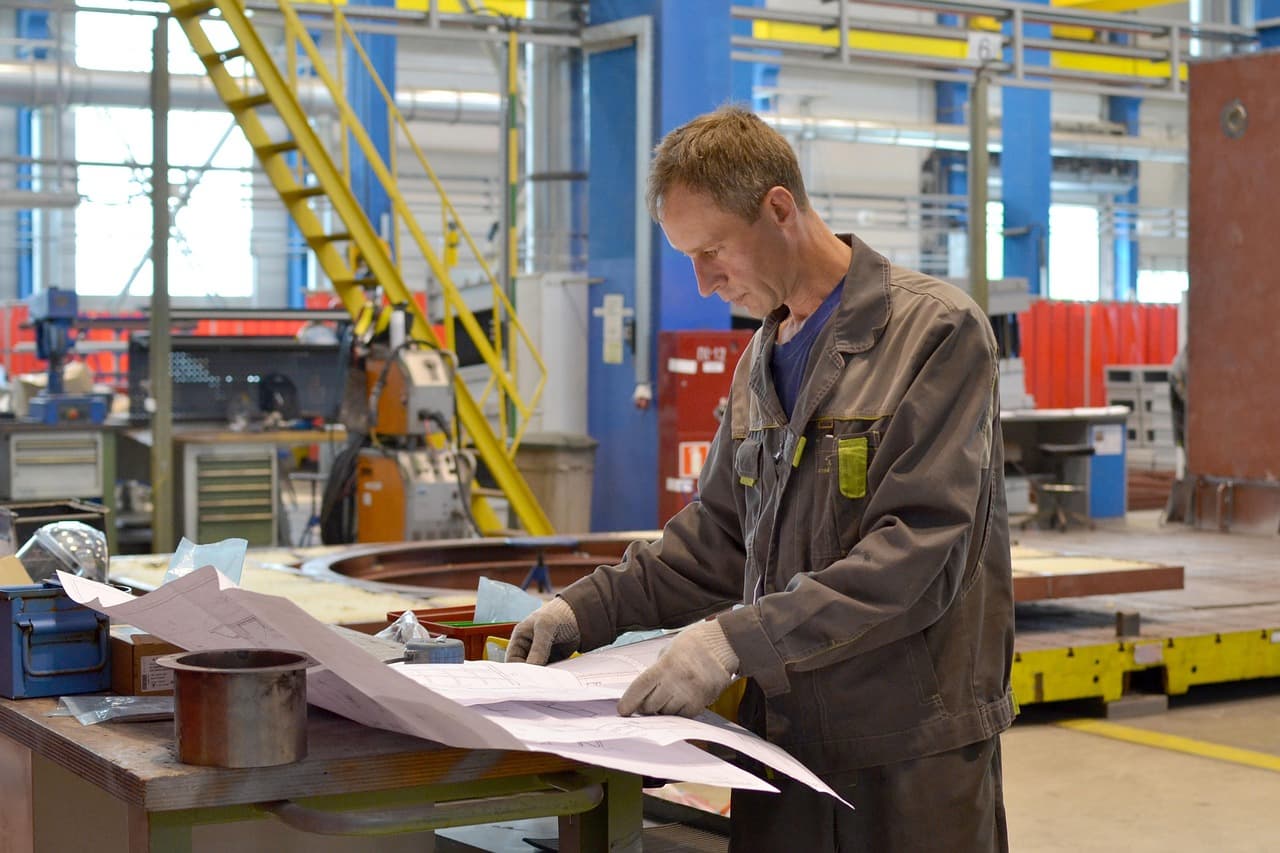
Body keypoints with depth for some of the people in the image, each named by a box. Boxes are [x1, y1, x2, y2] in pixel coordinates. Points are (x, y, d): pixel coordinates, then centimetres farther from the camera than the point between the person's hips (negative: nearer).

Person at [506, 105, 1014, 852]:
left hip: (915, 747, -6)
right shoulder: (764, 358, 13)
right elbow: (719, 534, 18)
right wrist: (591, 609, 6)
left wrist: (739, 639, -25)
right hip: (784, 733, 6)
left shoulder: (938, 332, -11)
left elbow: (918, 553, -20)